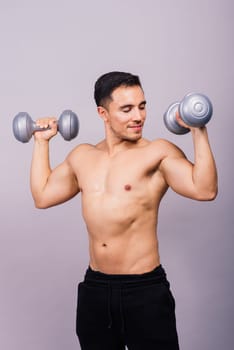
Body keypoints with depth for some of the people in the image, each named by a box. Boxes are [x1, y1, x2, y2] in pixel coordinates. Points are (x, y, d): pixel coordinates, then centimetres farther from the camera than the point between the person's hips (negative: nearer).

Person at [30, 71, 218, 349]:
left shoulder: (159, 152, -8)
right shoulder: (82, 156, 9)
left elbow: (204, 189, -21)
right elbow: (42, 195, 19)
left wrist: (199, 132, -22)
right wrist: (42, 141, 22)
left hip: (145, 289, -5)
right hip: (94, 288, 5)